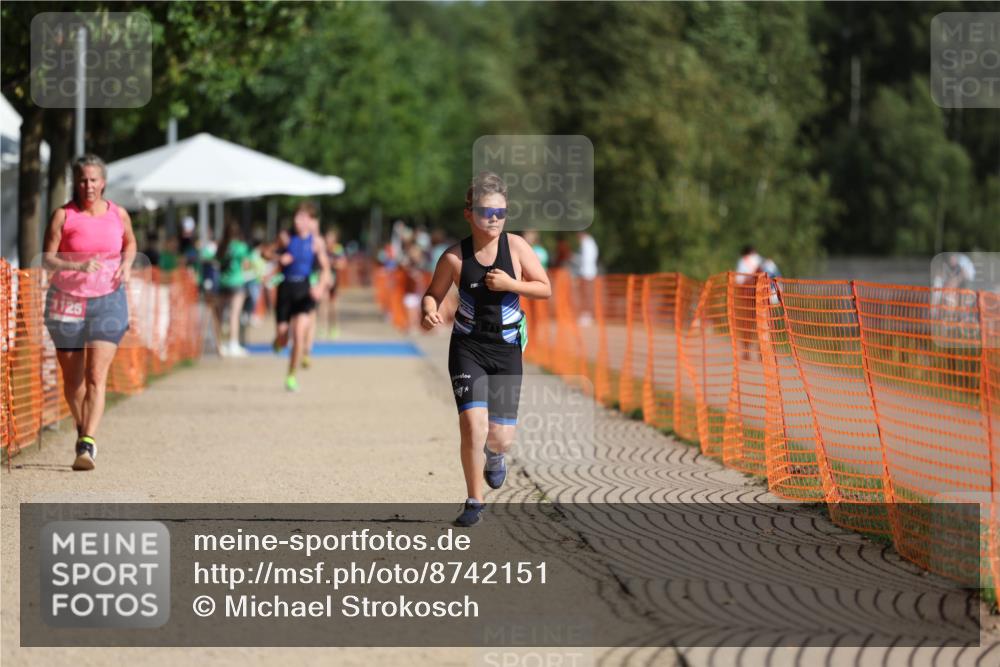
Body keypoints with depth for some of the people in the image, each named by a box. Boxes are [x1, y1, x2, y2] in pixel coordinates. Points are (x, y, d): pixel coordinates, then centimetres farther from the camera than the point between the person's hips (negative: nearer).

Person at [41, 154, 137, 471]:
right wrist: (77, 266, -26)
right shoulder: (63, 215, -5)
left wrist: (126, 264, 1)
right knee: (72, 379, 11)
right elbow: (47, 258, -10)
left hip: (108, 301, 0)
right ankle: (82, 429, 37)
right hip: (67, 300, 0)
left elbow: (130, 243, 22)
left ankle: (88, 445, -20)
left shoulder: (118, 214, 2)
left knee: (96, 376, -14)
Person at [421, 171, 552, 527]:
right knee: (473, 424, -17)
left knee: (501, 436, 4)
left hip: (506, 349, 2)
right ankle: (474, 501, 2)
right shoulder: (455, 257, -10)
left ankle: (493, 455, 45)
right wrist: (429, 312, -19)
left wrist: (511, 284, -18)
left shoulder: (516, 246, -6)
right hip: (468, 347, -2)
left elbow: (546, 289, -2)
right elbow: (433, 293, 3)